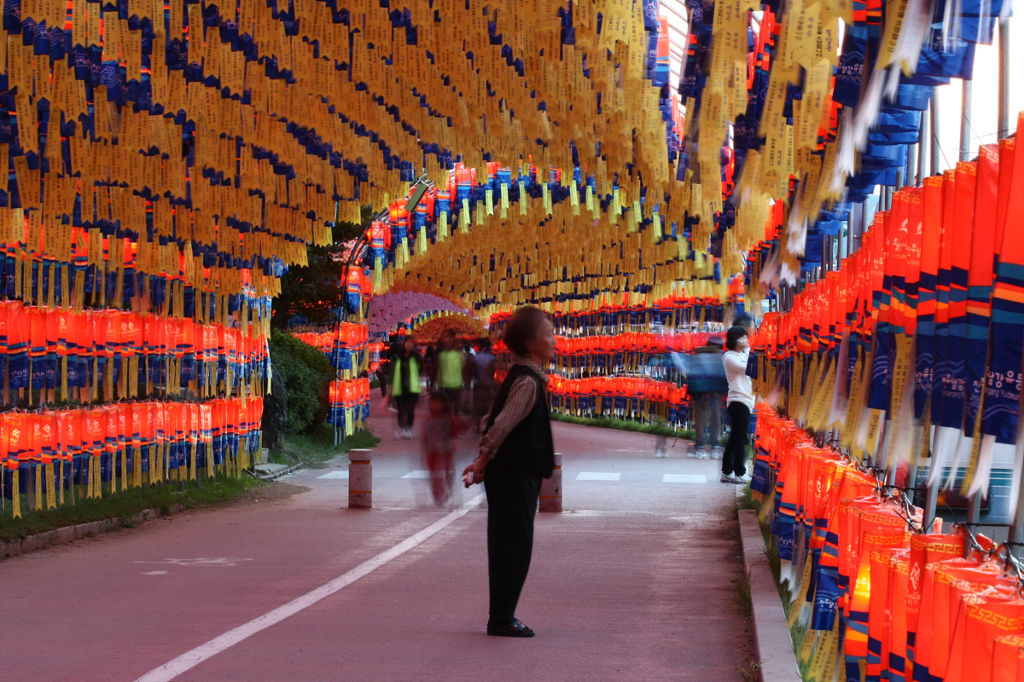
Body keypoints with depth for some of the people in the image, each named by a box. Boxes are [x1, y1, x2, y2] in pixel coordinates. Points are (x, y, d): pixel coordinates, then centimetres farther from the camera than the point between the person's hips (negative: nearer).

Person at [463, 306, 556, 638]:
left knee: (508, 547, 14)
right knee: (515, 546, -5)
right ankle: (502, 619, -1)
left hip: (509, 474, 10)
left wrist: (483, 461, 19)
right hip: (516, 475, -10)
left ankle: (502, 616, 20)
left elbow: (495, 421, 20)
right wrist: (484, 462, -14)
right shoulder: (528, 381, -17)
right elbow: (502, 424, -23)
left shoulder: (519, 376, 15)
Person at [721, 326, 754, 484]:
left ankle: (727, 472, 11)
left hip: (745, 400, 9)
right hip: (738, 401, -9)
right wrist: (748, 351, -7)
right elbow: (747, 368, -17)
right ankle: (739, 473, -8)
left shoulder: (742, 355, 21)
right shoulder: (729, 357, -7)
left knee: (734, 438, 9)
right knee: (740, 438, -9)